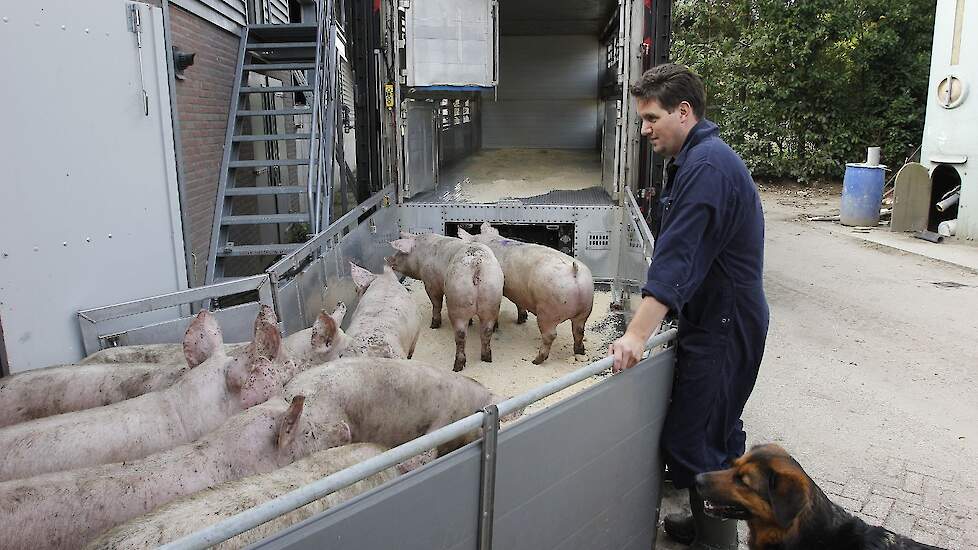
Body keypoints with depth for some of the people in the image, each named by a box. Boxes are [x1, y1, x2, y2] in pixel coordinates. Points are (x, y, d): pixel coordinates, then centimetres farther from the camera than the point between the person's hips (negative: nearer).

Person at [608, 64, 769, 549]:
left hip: (722, 325, -11)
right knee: (718, 431, 20)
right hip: (723, 318, 11)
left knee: (691, 440, -4)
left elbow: (676, 258, -29)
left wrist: (636, 335, -32)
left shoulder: (706, 166, -20)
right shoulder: (702, 158, 14)